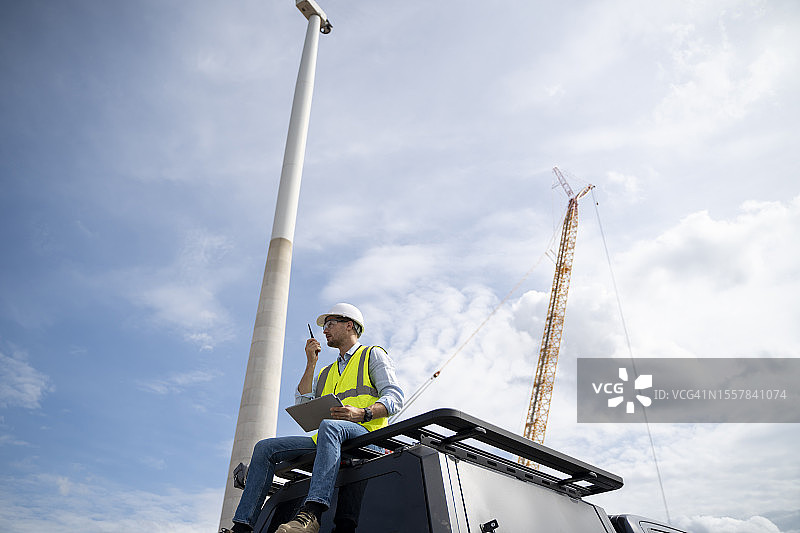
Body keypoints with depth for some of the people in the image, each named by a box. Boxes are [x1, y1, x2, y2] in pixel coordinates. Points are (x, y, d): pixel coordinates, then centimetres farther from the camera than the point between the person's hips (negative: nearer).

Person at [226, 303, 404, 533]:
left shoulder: (373, 355, 15)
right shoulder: (326, 372, 33)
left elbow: (394, 397, -1)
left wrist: (363, 413, -20)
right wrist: (311, 363, 13)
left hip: (363, 433, -7)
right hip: (329, 439, 7)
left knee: (329, 425, -39)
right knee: (265, 448, -7)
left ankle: (311, 514, -54)